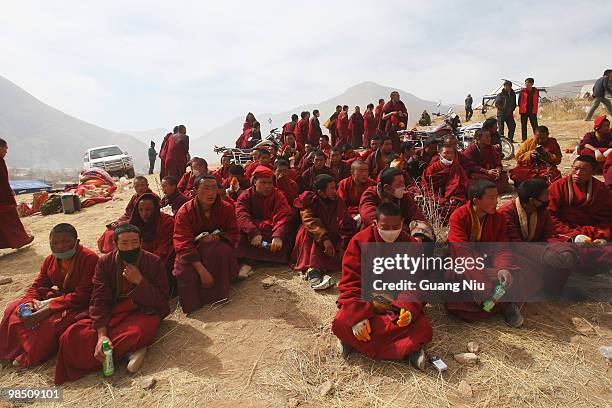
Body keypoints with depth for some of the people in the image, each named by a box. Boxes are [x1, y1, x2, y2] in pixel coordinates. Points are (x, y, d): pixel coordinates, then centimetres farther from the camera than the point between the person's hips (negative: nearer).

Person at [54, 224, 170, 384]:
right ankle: (129, 351, -22)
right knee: (71, 336, -20)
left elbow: (162, 302, -8)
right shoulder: (105, 262, -2)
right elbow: (99, 300, -8)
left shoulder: (154, 262, -7)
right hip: (112, 315, 4)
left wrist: (139, 281, -21)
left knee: (137, 333, -39)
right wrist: (101, 334, -20)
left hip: (143, 313, -4)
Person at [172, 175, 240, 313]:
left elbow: (233, 235, 0)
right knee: (185, 272, -31)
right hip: (192, 251, -1)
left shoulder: (227, 208, -8)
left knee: (224, 250, -34)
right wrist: (202, 270, -34)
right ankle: (194, 302, 0)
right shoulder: (185, 212, -15)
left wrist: (217, 237, -24)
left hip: (217, 248, 1)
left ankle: (218, 294, -17)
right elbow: (184, 244, -23)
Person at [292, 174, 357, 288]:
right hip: (312, 238, -3)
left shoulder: (338, 202, 2)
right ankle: (312, 269, -45)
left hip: (332, 238, 3)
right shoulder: (310, 201, -8)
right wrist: (324, 238, -38)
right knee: (307, 231, -32)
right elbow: (309, 220, -25)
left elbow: (346, 225, -6)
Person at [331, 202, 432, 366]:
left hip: (398, 304, 2)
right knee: (340, 322, -29)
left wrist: (409, 309, -26)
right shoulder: (360, 242, -8)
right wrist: (358, 316, -25)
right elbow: (350, 283, -11)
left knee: (423, 327, -26)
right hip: (365, 302, -1)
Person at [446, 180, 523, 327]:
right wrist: (481, 282, -35)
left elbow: (502, 248, -6)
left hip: (487, 263, 3)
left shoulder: (499, 218, 1)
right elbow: (462, 252, -23)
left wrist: (503, 268, -31)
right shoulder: (458, 217, -15)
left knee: (513, 274, -29)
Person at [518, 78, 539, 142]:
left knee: (535, 125, 0)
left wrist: (534, 109, 9)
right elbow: (519, 100, 4)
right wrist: (521, 108, 0)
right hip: (524, 111, -1)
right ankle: (524, 139, 11)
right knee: (523, 125, 4)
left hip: (532, 111, 1)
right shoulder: (522, 91, -1)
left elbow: (537, 101, 13)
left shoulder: (536, 91, 5)